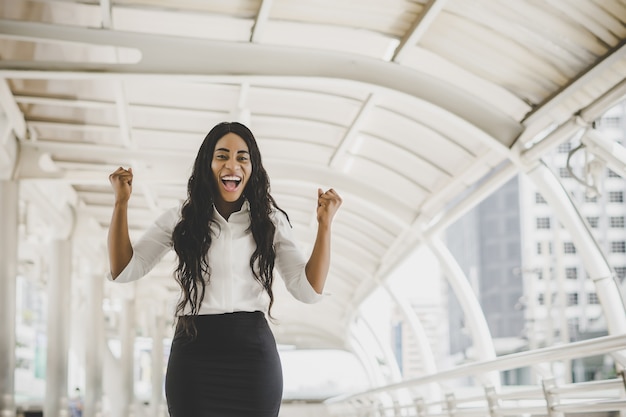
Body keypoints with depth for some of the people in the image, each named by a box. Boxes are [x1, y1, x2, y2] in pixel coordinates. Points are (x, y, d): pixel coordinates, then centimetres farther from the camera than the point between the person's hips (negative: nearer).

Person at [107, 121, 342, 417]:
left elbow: (308, 290, 0)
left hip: (254, 353, 0)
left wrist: (324, 225, -9)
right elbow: (123, 270, 2)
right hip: (192, 357, 0)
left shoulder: (269, 222, 6)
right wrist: (121, 203, -6)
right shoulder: (181, 220, 5)